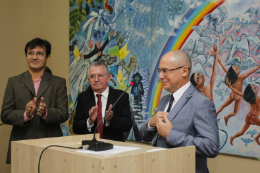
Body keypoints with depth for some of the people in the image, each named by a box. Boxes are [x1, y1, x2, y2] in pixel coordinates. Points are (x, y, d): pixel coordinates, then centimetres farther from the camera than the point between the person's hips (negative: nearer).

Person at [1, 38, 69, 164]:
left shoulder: (59, 83, 10)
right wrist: (25, 115, -16)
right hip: (21, 146, 0)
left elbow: (64, 114, 0)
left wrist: (46, 113, -19)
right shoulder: (13, 82, 11)